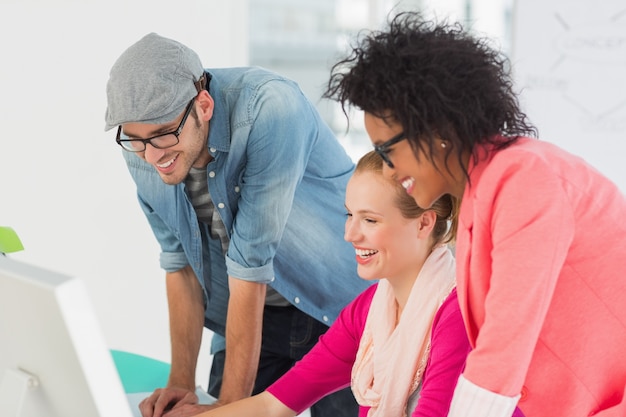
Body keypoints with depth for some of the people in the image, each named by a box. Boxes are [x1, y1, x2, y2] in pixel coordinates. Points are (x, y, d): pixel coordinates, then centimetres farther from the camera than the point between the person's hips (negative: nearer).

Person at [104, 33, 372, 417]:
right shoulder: (142, 153, -12)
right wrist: (181, 381, -5)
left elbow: (250, 264, -30)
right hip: (255, 314, 5)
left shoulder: (269, 109, -31)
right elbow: (180, 262, -2)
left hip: (342, 304, -4)